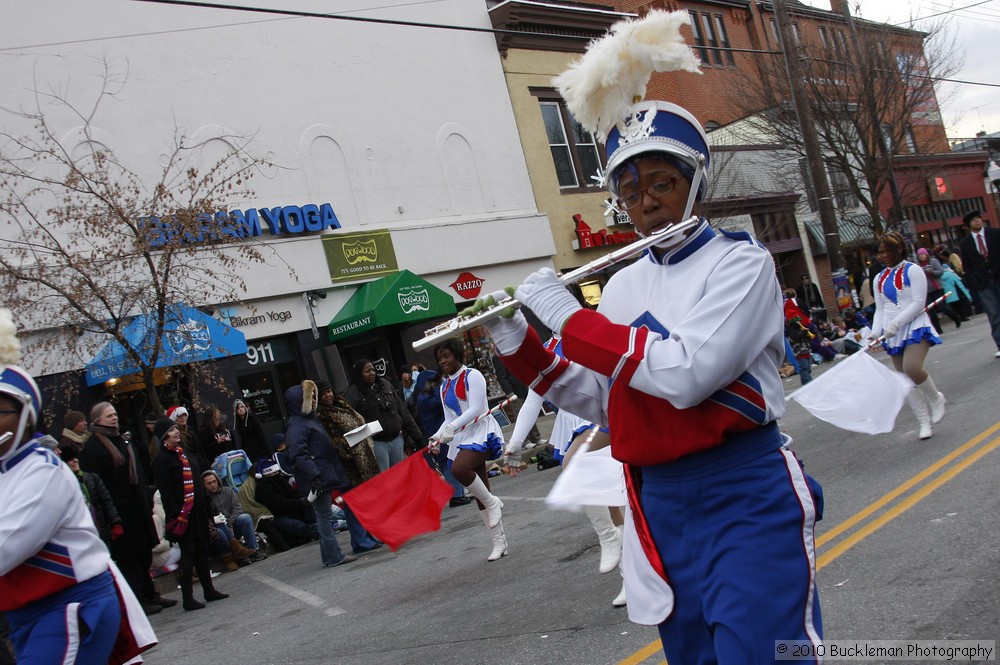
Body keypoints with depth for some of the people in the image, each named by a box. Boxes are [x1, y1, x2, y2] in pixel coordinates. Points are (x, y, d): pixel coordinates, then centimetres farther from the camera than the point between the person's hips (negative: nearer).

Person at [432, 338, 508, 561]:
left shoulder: (472, 376, -6)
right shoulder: (444, 386, 16)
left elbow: (475, 409, -17)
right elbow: (449, 419, 17)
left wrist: (452, 427, -25)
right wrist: (438, 436, -1)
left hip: (481, 431, -7)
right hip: (461, 437, 7)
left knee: (459, 468, -34)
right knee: (480, 495, 5)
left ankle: (492, 502, -11)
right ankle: (499, 543, 13)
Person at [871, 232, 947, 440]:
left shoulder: (912, 270, -5)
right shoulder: (879, 279, 13)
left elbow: (918, 303, -13)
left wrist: (895, 323, -21)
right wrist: (876, 331, -4)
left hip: (915, 327, -6)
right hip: (893, 334, 6)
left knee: (912, 368, -26)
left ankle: (936, 399, 4)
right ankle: (924, 421, 14)